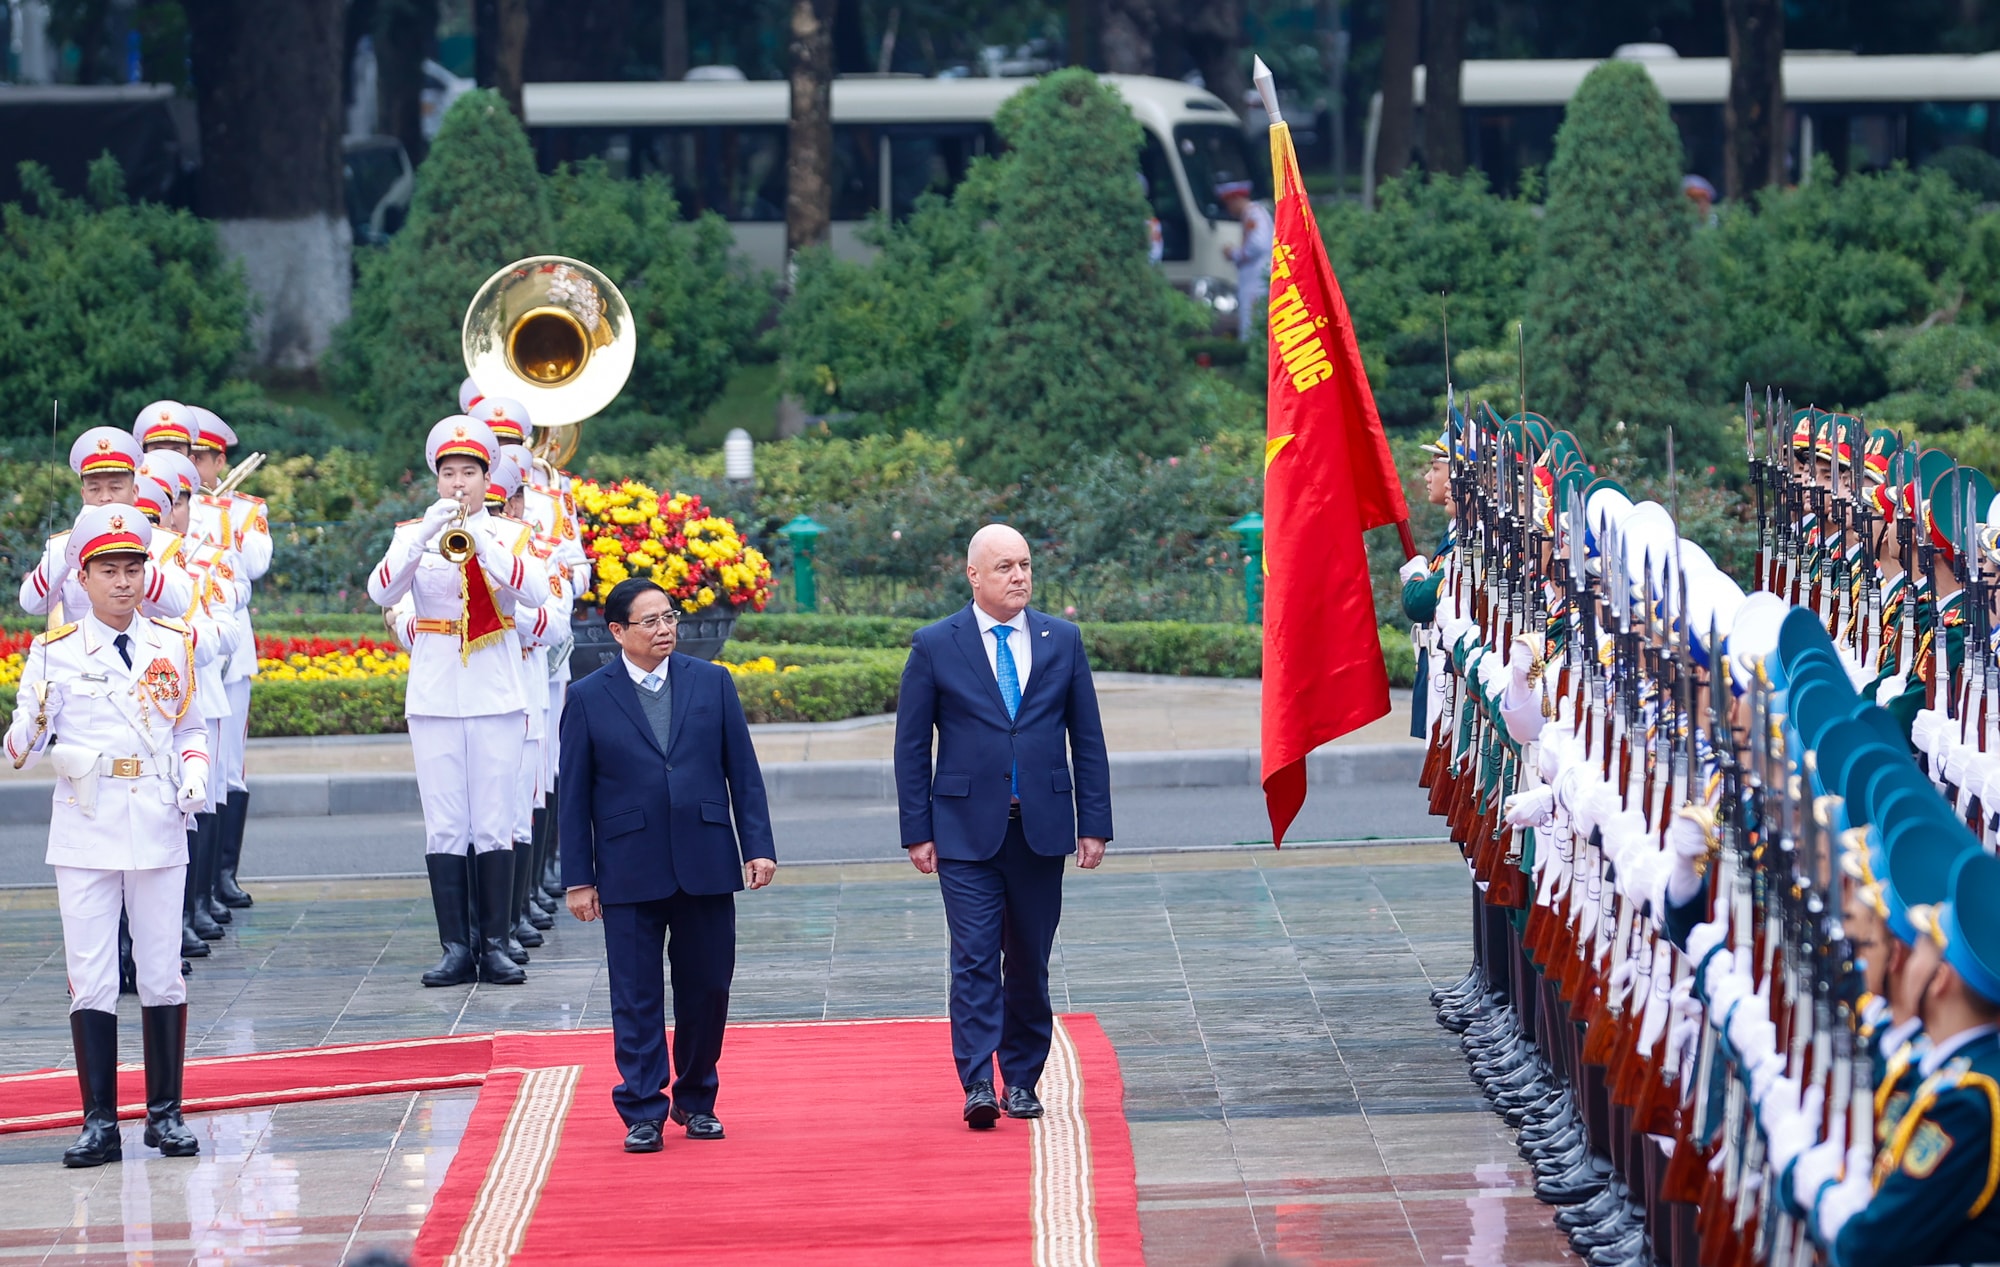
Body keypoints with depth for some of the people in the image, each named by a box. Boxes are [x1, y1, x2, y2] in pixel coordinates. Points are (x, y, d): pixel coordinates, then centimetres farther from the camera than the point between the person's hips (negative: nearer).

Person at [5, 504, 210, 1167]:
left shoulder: (175, 644, 7)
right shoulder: (55, 652, 0)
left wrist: (194, 771, -2)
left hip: (158, 830, 2)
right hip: (85, 831, -2)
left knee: (162, 975, 5)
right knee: (91, 979, -1)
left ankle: (165, 1112, 14)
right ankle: (99, 1121, 3)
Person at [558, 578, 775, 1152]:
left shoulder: (712, 683, 7)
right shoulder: (588, 698, 1)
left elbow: (743, 771, 8)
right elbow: (574, 797, 2)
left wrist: (758, 846, 0)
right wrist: (578, 878, -1)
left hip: (706, 864, 2)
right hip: (629, 873, -2)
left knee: (707, 987, 7)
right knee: (637, 997, -1)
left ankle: (696, 1099, 22)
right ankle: (643, 1112, 5)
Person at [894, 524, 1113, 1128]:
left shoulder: (1062, 641, 7)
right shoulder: (935, 646, 1)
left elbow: (1087, 739, 9)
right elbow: (911, 745, 2)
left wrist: (1094, 824, 4)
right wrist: (918, 832, -3)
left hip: (1043, 826, 2)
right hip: (967, 829, -2)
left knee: (1029, 962, 8)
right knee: (975, 959, -10)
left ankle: (1022, 1079, 17)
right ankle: (978, 1086, -14)